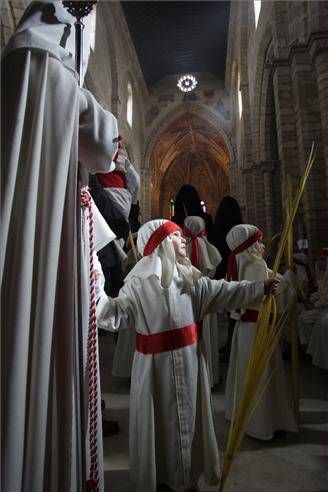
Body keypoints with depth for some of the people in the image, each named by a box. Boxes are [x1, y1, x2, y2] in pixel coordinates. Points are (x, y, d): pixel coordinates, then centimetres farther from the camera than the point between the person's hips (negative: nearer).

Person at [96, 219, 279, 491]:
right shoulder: (139, 282, -13)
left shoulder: (190, 276, 3)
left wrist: (259, 287, 6)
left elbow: (223, 291, 7)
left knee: (188, 415, 19)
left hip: (189, 359, 5)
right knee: (159, 419, 11)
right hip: (156, 363, -5)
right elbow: (117, 314, -17)